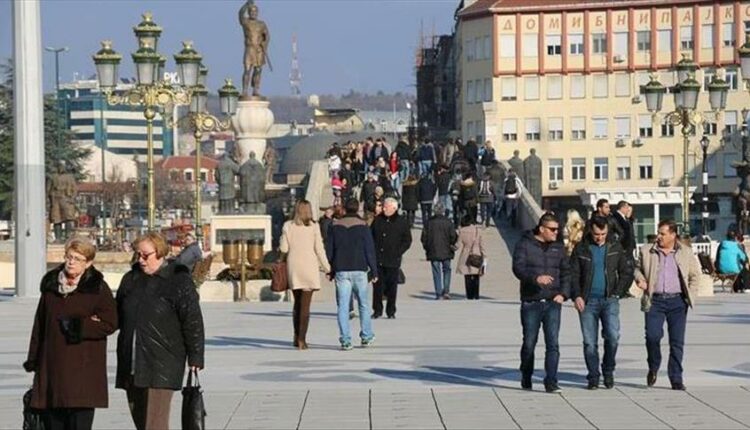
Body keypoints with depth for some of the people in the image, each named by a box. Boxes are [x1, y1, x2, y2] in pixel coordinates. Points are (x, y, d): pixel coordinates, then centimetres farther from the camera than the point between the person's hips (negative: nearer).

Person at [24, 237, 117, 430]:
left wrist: (78, 326, -14)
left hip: (84, 367, -4)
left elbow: (110, 323, -6)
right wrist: (33, 359, 12)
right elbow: (40, 323, 15)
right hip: (52, 364, 4)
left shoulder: (98, 288, -2)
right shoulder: (50, 284, 11)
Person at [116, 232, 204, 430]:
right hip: (131, 364, 6)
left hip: (162, 366, -6)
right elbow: (118, 316, 27)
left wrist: (195, 358, -8)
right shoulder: (130, 280, 14)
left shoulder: (179, 281, -4)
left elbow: (193, 321, -5)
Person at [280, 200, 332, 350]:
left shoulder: (288, 226, 1)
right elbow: (319, 249, -5)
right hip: (309, 266, -2)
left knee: (297, 302, 17)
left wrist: (279, 247, 23)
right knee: (305, 304, 0)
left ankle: (297, 336, 14)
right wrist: (327, 267, 3)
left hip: (293, 266, 2)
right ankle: (301, 339, -7)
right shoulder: (313, 227, -5)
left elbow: (284, 248, 0)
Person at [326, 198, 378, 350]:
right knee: (364, 304, 11)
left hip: (341, 271, 2)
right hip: (359, 270, -1)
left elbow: (329, 250, 8)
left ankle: (345, 340, -5)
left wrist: (331, 271, 16)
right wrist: (374, 271, 2)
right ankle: (366, 337, 15)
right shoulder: (362, 226, -3)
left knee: (343, 306, 0)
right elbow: (370, 250, -4)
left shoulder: (335, 226, 5)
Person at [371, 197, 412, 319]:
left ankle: (391, 311, 11)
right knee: (378, 285, 1)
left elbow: (407, 241, 4)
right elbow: (370, 237, 15)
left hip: (393, 261, -2)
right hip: (378, 259, 2)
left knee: (392, 286, 1)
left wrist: (398, 253, -7)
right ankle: (377, 310, 10)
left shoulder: (401, 222, 2)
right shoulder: (378, 220, 10)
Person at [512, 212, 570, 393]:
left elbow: (566, 271, 16)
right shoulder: (525, 245, -2)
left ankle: (551, 382, -9)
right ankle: (526, 379, 26)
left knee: (553, 343, -8)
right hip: (531, 303, -2)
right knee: (529, 343, 8)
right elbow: (518, 268, -13)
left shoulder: (558, 247, 11)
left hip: (552, 303, 2)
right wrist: (536, 278, -30)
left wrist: (563, 293, 2)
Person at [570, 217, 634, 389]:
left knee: (612, 336, -14)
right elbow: (573, 275, 5)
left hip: (609, 300, 0)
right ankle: (593, 377, 9)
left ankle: (608, 371, 6)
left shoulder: (615, 248, 8)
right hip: (588, 301, 0)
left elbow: (627, 272, 10)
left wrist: (617, 292, -1)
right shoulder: (581, 249, 6)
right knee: (589, 342, 0)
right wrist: (576, 296, -8)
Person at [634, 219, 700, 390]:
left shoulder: (686, 253, 7)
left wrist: (691, 295, 4)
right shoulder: (647, 251, 8)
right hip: (655, 300, 0)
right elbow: (638, 268, 19)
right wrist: (640, 279, -2)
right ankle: (653, 368, 12)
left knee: (677, 341, 0)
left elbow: (695, 274, 14)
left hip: (677, 301, 0)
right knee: (653, 335, -15)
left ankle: (676, 379, 8)